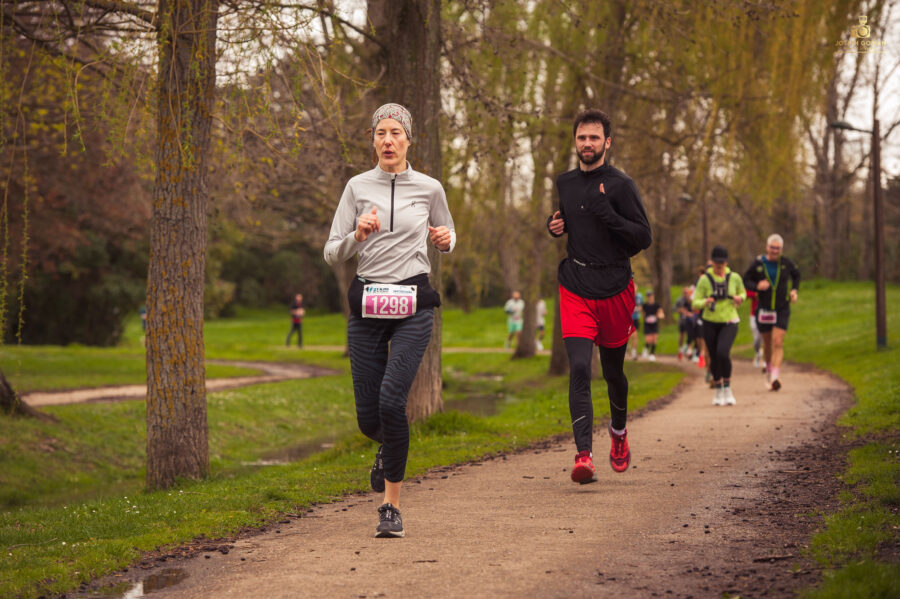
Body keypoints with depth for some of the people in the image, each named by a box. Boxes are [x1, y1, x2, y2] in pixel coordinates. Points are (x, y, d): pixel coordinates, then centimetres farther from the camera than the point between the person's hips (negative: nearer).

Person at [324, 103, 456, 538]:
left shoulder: (429, 189, 5)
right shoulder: (358, 187, 5)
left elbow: (447, 236, 22)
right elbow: (332, 254, 4)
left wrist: (445, 239, -1)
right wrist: (358, 235, -16)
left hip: (413, 304, -2)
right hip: (366, 304, 2)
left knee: (391, 400, -21)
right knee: (368, 418, 2)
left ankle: (391, 506, -10)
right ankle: (389, 448, 42)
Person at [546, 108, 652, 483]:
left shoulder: (620, 185, -6)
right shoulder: (565, 183, 9)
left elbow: (643, 238, -9)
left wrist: (609, 215, -21)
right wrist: (556, 226, 6)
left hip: (614, 289, -2)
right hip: (575, 290, 2)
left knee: (613, 371, 13)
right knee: (579, 369, -15)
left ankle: (618, 431, 43)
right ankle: (584, 455, -22)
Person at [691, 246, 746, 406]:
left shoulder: (734, 277, -3)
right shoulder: (704, 279, -7)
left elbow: (743, 293, 16)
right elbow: (695, 303, -6)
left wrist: (740, 298, -8)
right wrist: (705, 302, -28)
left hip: (729, 322, -1)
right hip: (710, 322, 1)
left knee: (723, 353, -24)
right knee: (714, 358, 6)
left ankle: (728, 388, -8)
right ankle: (718, 391, 28)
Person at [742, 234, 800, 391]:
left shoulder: (786, 263, -1)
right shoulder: (758, 264, -5)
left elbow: (796, 275, 19)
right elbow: (746, 281, 1)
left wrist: (794, 290, 5)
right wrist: (757, 286, -18)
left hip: (782, 309, -1)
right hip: (764, 310, 1)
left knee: (778, 343, -13)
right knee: (767, 343, 13)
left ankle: (775, 377, -20)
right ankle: (769, 368, 40)